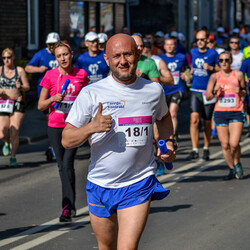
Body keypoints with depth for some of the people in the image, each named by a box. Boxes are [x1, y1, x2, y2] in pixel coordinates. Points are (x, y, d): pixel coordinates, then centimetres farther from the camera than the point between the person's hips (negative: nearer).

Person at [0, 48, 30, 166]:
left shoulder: (20, 70, 4)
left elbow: (27, 87, 6)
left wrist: (20, 87, -15)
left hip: (17, 104, -1)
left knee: (14, 132, -11)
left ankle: (13, 157, 0)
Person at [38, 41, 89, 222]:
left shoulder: (81, 74, 1)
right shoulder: (50, 75, -1)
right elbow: (41, 105, 3)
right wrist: (54, 98, -16)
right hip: (55, 126, 2)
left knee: (68, 164, -14)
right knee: (62, 166, 9)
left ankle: (68, 207, -11)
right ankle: (71, 205, 24)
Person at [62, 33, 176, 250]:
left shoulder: (154, 90, 3)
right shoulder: (91, 94, -6)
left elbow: (163, 118, 26)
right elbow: (67, 140, -7)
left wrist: (168, 142, 8)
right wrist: (92, 127, -25)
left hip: (139, 185, 0)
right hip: (100, 185, 1)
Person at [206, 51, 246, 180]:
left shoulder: (238, 75, 3)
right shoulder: (215, 76, 4)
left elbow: (245, 92, 15)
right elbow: (208, 96, 1)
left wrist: (240, 92, -8)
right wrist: (215, 91, -20)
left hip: (236, 112, -1)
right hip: (220, 112, 2)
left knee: (234, 143, -14)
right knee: (225, 145, 2)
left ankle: (237, 163, 15)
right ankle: (232, 169, 20)